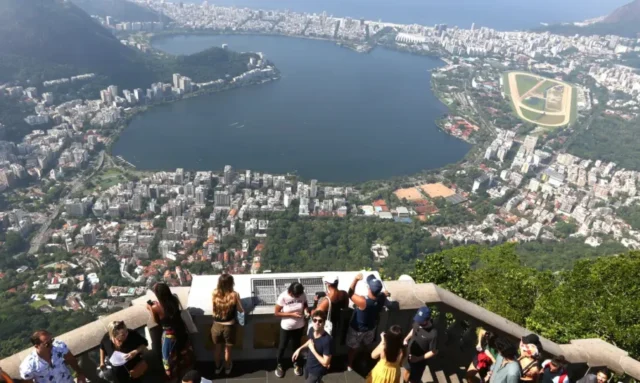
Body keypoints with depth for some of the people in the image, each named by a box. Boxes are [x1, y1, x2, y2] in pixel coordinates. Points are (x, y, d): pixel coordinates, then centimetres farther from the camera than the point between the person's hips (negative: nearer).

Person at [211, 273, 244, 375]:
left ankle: (218, 367, 47)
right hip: (229, 326, -2)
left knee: (217, 348, 26)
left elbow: (215, 308, 3)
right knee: (228, 349, 23)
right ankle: (227, 368, 44)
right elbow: (240, 310, -9)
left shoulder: (214, 293, -16)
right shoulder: (234, 295, -23)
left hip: (217, 325, 2)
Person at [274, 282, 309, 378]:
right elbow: (277, 313, -19)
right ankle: (279, 364, 45)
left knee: (296, 345, 24)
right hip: (286, 327, -2)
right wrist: (292, 314, -27)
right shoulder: (283, 297, -27)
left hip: (299, 326, 2)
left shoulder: (302, 295, -18)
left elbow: (305, 304, 3)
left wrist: (306, 310, -20)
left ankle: (296, 363, 49)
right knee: (282, 346, 19)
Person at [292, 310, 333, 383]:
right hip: (308, 365, 7)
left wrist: (313, 349, -26)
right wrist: (299, 349, 7)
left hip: (317, 370, -7)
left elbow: (325, 363, -28)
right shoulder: (311, 330, -14)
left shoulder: (327, 340, -35)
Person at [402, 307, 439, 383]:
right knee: (407, 371, 31)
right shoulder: (418, 322, -18)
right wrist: (406, 338, -9)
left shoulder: (433, 334, -36)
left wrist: (418, 358, -24)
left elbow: (434, 352, -23)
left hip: (419, 361, -6)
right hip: (409, 354, 6)